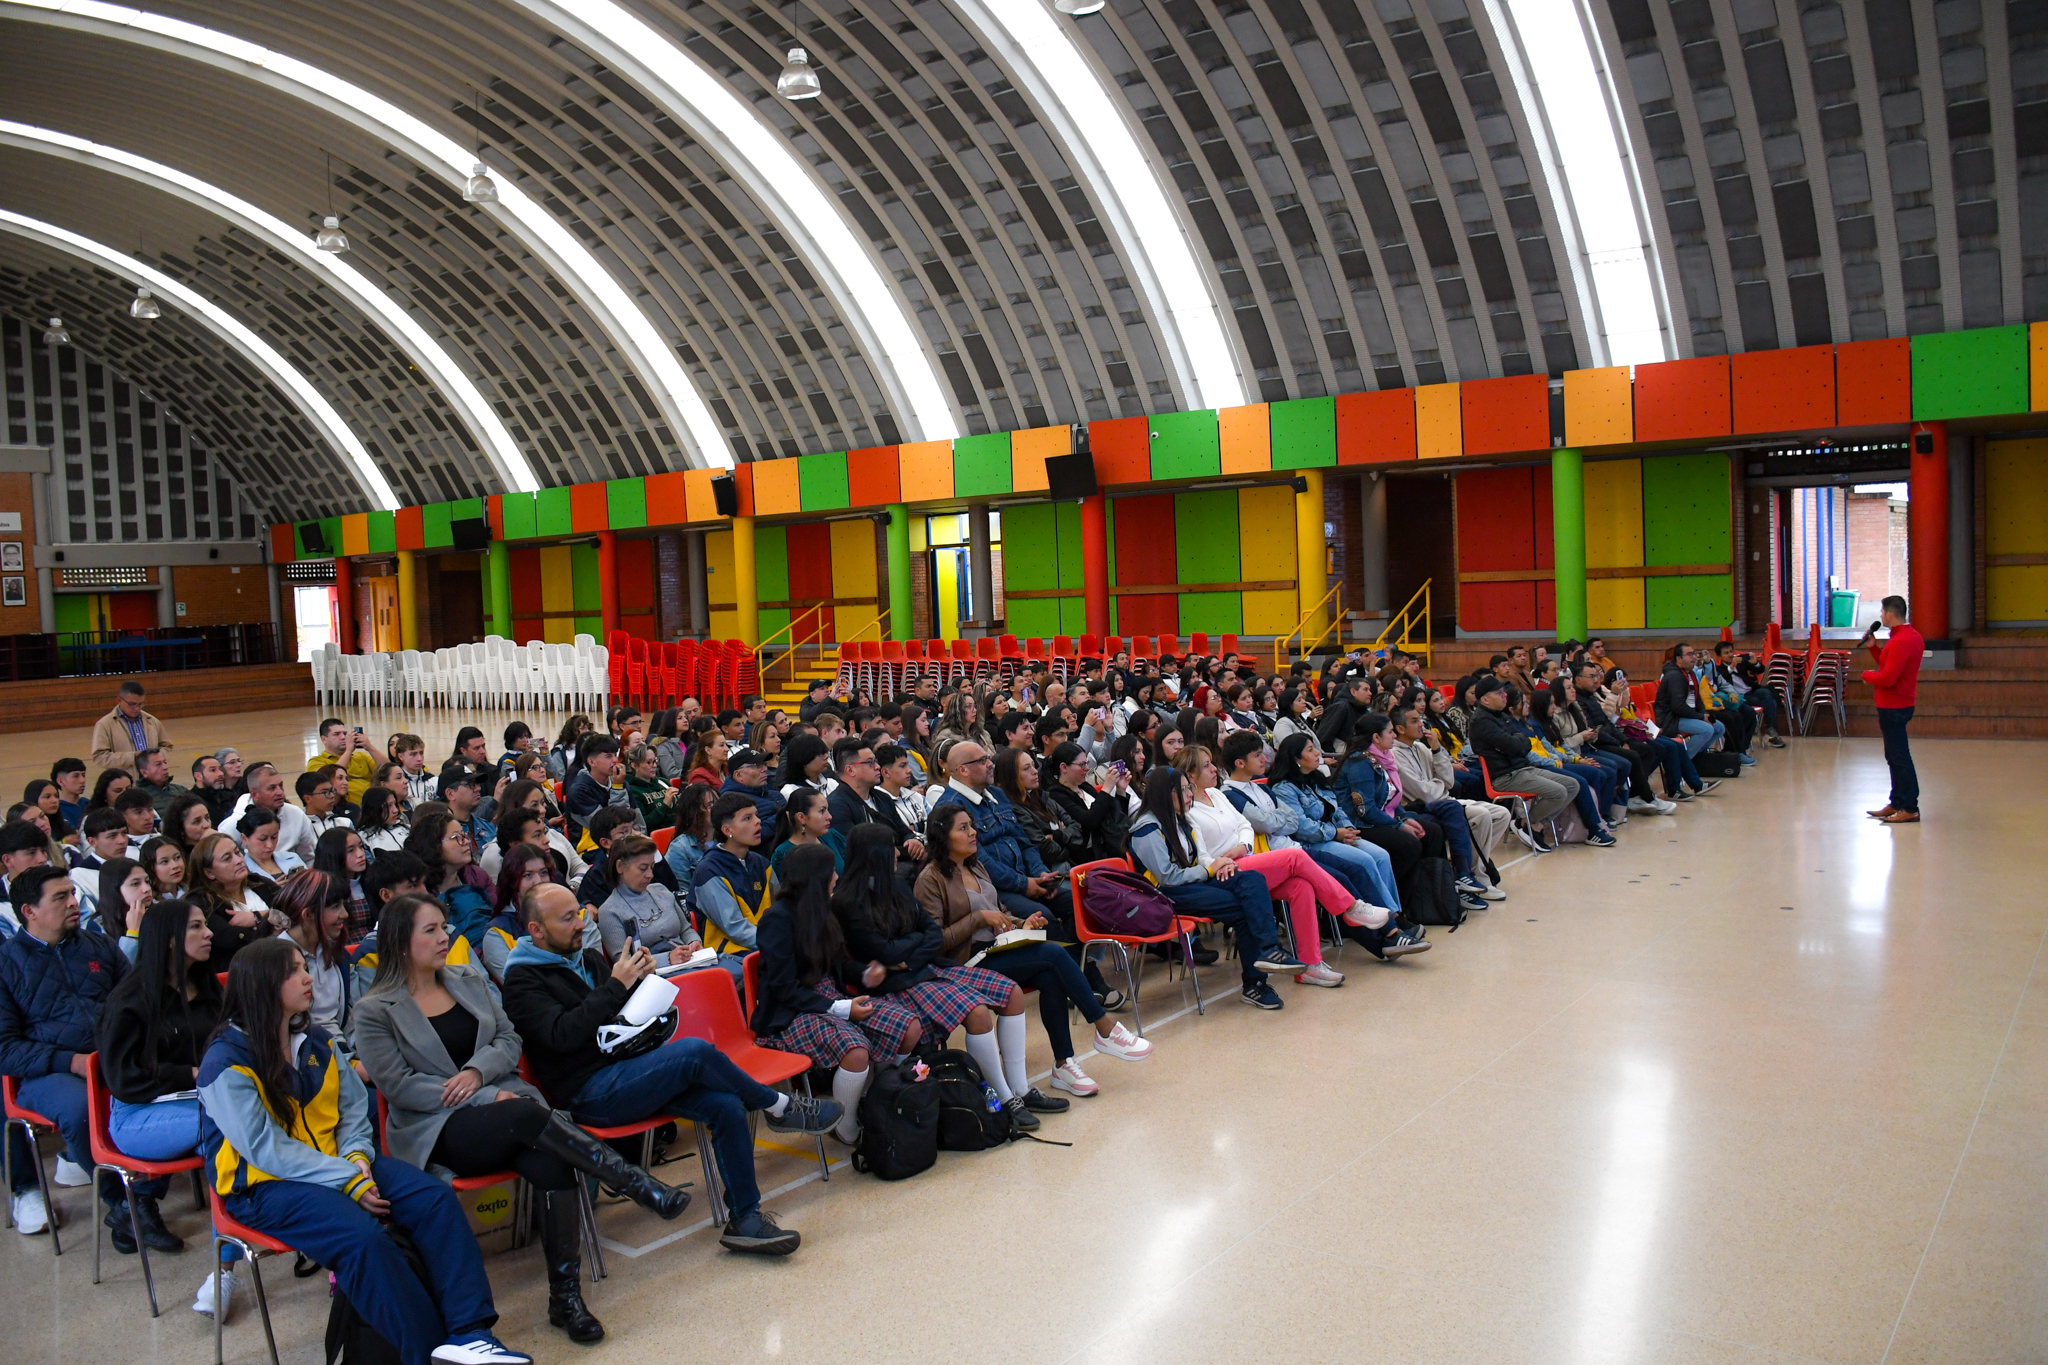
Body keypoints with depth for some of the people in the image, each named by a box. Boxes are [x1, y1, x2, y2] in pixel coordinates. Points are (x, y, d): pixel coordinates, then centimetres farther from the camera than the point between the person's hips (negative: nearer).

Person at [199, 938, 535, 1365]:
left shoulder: (316, 1041, 9)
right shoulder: (226, 1062, -12)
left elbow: (354, 1105, 10)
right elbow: (267, 1150, -18)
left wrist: (357, 1157, -12)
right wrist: (348, 1182, -22)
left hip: (337, 1162, 7)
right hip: (264, 1185, -6)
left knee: (434, 1198, -17)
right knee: (363, 1238, -32)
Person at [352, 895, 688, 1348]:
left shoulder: (468, 980, 15)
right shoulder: (375, 1011, 0)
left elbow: (510, 1040, 13)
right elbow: (398, 1086, -8)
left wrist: (478, 1070, -11)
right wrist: (487, 1099, -15)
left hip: (500, 1100, 4)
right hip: (436, 1132, -4)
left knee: (551, 1164, -28)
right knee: (528, 1115, -34)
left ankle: (565, 1297, -18)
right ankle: (639, 1186, -29)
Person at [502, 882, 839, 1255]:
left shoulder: (588, 958, 18)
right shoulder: (522, 981, -3)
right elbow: (563, 1035, -19)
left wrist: (639, 978, 0)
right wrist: (616, 985, -21)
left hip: (630, 1069, 7)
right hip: (590, 1093, -7)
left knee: (727, 1105, -17)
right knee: (695, 1051, -29)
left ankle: (745, 1218, -8)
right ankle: (780, 1107, -7)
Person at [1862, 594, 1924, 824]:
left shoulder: (1901, 641, -21)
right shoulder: (1910, 636, 13)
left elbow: (1887, 678, -25)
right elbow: (1888, 665, 17)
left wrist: (1867, 674, -7)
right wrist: (1873, 647, 8)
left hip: (1894, 706, -11)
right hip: (1898, 704, 11)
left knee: (1900, 757, -7)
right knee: (1895, 756, 16)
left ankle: (1910, 809, -4)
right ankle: (1897, 803, 23)